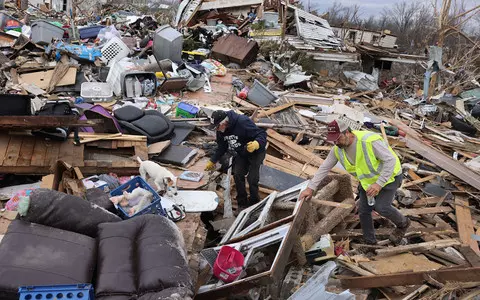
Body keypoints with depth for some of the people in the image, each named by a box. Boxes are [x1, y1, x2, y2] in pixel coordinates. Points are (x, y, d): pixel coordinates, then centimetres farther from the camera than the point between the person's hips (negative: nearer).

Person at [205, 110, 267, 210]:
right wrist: (212, 161, 11)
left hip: (256, 153, -6)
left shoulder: (243, 122, -33)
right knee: (237, 175, -8)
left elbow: (262, 134, -32)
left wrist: (257, 144, -53)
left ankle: (254, 203, 9)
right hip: (241, 154, 6)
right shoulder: (221, 131, -9)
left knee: (252, 178, -13)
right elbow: (221, 147, 9)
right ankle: (242, 203, 8)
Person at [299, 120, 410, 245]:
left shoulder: (370, 141, -35)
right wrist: (311, 188, -9)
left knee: (381, 207, -19)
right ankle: (369, 242, 24)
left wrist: (379, 184, -37)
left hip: (389, 176, -6)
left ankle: (403, 223, 12)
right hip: (367, 180, 7)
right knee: (364, 211, 3)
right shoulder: (337, 150, -14)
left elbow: (391, 160, -32)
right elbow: (324, 168, -4)